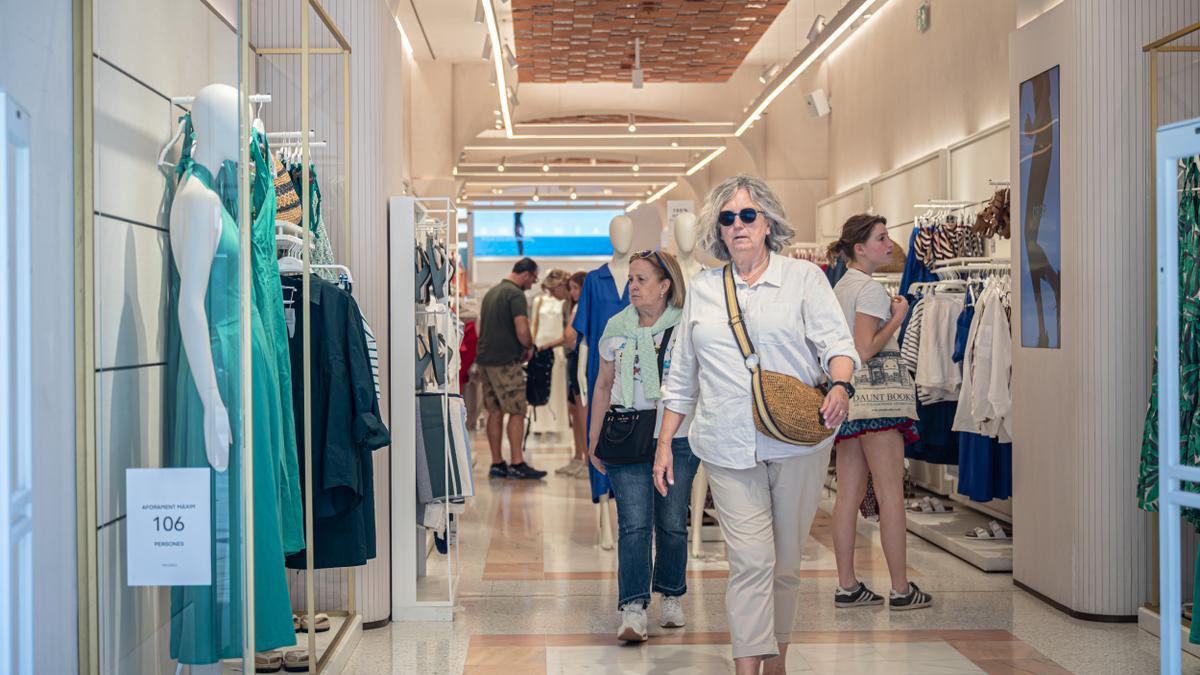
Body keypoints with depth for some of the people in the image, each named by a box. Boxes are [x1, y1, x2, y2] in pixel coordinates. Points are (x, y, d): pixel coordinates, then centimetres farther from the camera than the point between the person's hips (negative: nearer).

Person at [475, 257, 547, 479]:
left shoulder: (492, 292, 17)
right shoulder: (516, 294, -11)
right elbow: (522, 330, -22)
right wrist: (529, 347, -2)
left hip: (484, 359, 9)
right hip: (506, 361, -9)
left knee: (495, 412, 10)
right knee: (517, 412, -3)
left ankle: (497, 464, 12)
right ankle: (517, 464, -3)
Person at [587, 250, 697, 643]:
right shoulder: (617, 327, 8)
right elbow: (603, 385, 15)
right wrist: (594, 439, 14)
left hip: (678, 439, -1)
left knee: (672, 524, 8)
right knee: (633, 525, -7)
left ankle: (672, 597, 27)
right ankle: (633, 611, -8)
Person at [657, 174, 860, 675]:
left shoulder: (803, 277, 7)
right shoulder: (703, 288, 14)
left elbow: (836, 342, -5)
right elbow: (682, 375, 17)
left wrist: (840, 386, -27)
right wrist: (664, 444, 12)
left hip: (796, 443, -1)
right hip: (728, 447, 1)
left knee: (786, 561, 8)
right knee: (750, 561, -8)